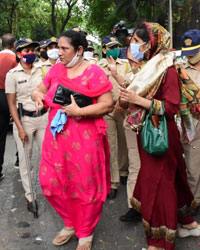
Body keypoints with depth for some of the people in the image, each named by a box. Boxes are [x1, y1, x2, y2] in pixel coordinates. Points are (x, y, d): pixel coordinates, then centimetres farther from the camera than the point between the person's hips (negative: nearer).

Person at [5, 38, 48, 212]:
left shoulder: (41, 71, 6)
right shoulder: (12, 74, -3)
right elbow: (11, 103, -4)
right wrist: (20, 128, -10)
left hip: (43, 117, 3)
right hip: (24, 119, -2)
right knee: (26, 160, 5)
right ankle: (30, 196, 19)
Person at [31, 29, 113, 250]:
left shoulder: (94, 73, -10)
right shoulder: (55, 70, 7)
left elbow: (108, 105, -14)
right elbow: (40, 90, 20)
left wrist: (79, 111, -22)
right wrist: (37, 94, -4)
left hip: (84, 138, -5)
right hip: (56, 135, 6)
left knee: (86, 185, 6)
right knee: (51, 182, 9)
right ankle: (70, 224, 34)